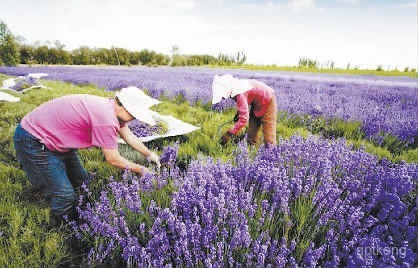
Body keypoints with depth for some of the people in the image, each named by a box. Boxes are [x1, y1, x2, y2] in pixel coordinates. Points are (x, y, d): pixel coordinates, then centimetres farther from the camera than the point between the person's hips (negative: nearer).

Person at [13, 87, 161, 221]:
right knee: (65, 196, -9)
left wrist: (150, 154, 14)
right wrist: (141, 170, -7)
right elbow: (113, 160, -21)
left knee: (81, 181, 13)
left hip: (55, 138, 9)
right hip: (34, 142, -9)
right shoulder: (106, 118, -32)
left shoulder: (111, 107, -4)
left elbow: (129, 136, 11)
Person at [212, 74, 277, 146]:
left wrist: (229, 133, -38)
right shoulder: (234, 89, -11)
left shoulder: (239, 93, -36)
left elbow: (244, 119, -40)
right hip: (256, 103, 9)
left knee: (268, 138, -7)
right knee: (251, 137, 7)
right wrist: (238, 112, -6)